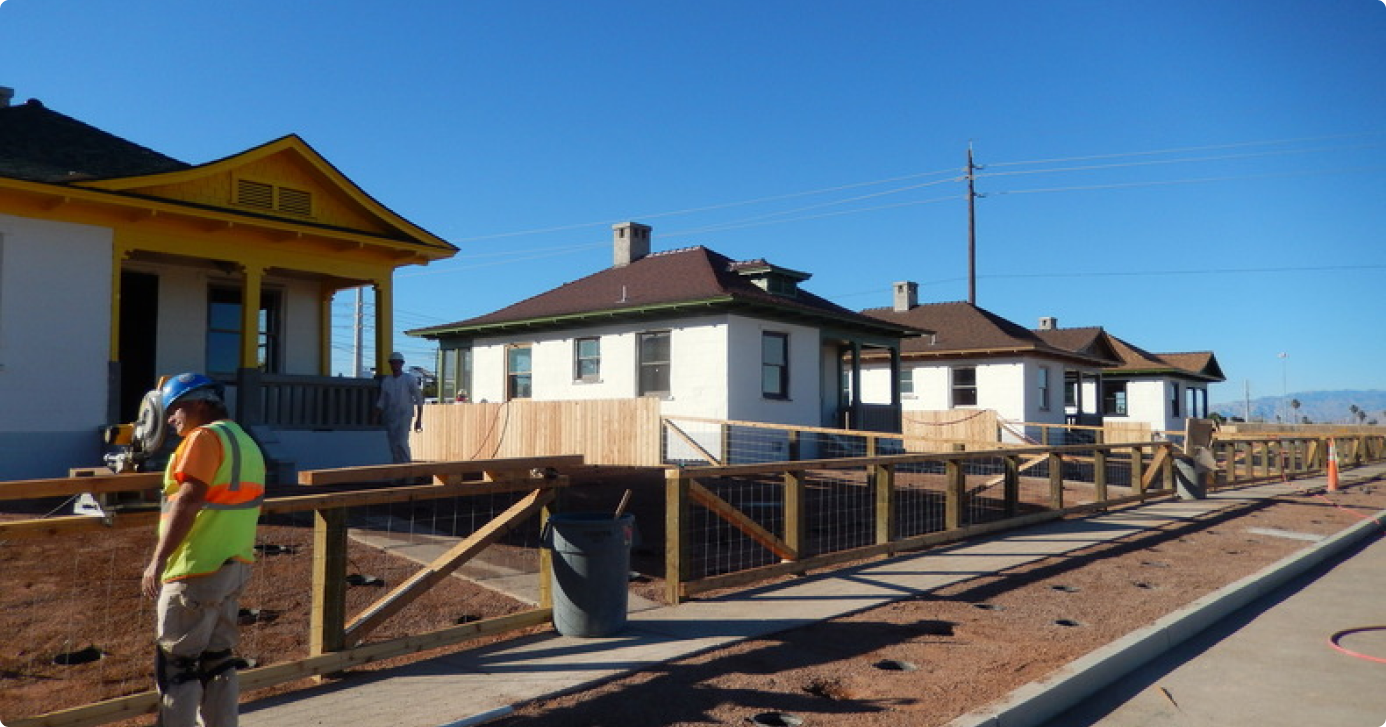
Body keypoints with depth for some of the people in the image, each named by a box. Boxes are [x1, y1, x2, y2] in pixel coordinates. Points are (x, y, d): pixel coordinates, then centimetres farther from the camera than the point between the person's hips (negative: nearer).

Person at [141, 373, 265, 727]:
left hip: (198, 568, -9)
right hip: (235, 566, 9)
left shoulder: (205, 437, -11)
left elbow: (188, 502, -19)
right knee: (217, 659, 14)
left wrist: (158, 560, -17)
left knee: (176, 662, 1)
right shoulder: (246, 442, 16)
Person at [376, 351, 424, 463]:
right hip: (390, 416, 5)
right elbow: (381, 401, 12)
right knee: (393, 445, 3)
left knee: (402, 443, -16)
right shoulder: (386, 381, 10)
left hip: (404, 415, -4)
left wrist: (419, 419, -6)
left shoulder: (409, 379, -2)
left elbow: (419, 399, -1)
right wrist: (375, 416, -2)